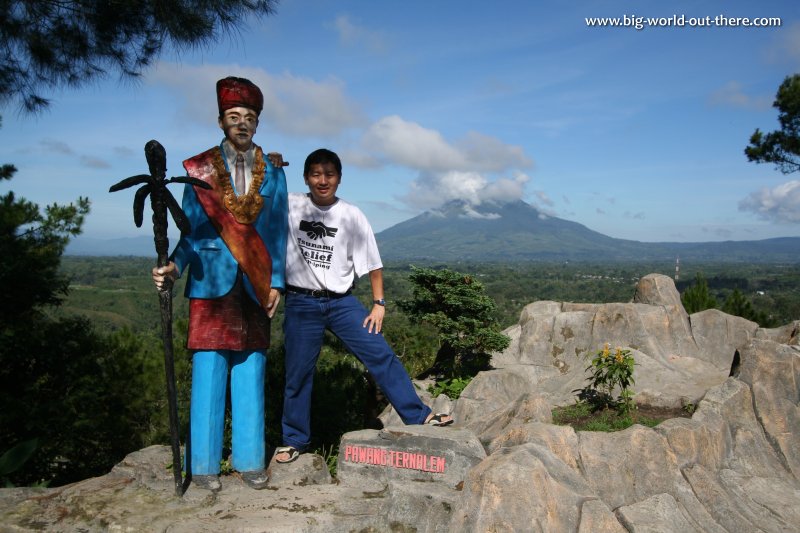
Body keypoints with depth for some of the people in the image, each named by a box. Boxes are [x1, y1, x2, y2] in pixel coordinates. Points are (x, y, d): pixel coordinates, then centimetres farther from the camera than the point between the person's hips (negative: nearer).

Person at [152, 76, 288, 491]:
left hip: (254, 283, 1)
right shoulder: (199, 168, 6)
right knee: (209, 371, -1)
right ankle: (204, 464, 12)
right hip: (212, 280, -1)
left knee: (251, 371, 4)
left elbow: (277, 229, 9)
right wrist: (174, 266, -12)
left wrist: (276, 282, 3)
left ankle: (250, 460, 15)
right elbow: (190, 227, 5)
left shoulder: (272, 170, 10)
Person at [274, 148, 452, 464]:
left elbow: (372, 263, 4)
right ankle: (294, 441, 25)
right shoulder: (290, 207, 0)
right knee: (297, 373, 6)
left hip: (342, 301, 1)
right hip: (301, 303, 0)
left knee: (381, 355, -7)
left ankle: (419, 416, 4)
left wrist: (379, 303, 0)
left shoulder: (351, 215, 1)